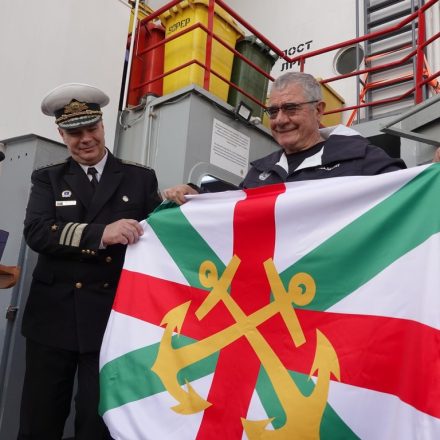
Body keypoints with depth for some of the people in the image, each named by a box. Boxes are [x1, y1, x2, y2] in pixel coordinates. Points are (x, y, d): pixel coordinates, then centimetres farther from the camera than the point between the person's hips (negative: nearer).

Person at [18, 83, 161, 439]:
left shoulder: (140, 178, 5)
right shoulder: (48, 179, 9)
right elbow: (37, 232, -9)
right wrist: (101, 233, -22)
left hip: (112, 317, -2)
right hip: (52, 316, 2)